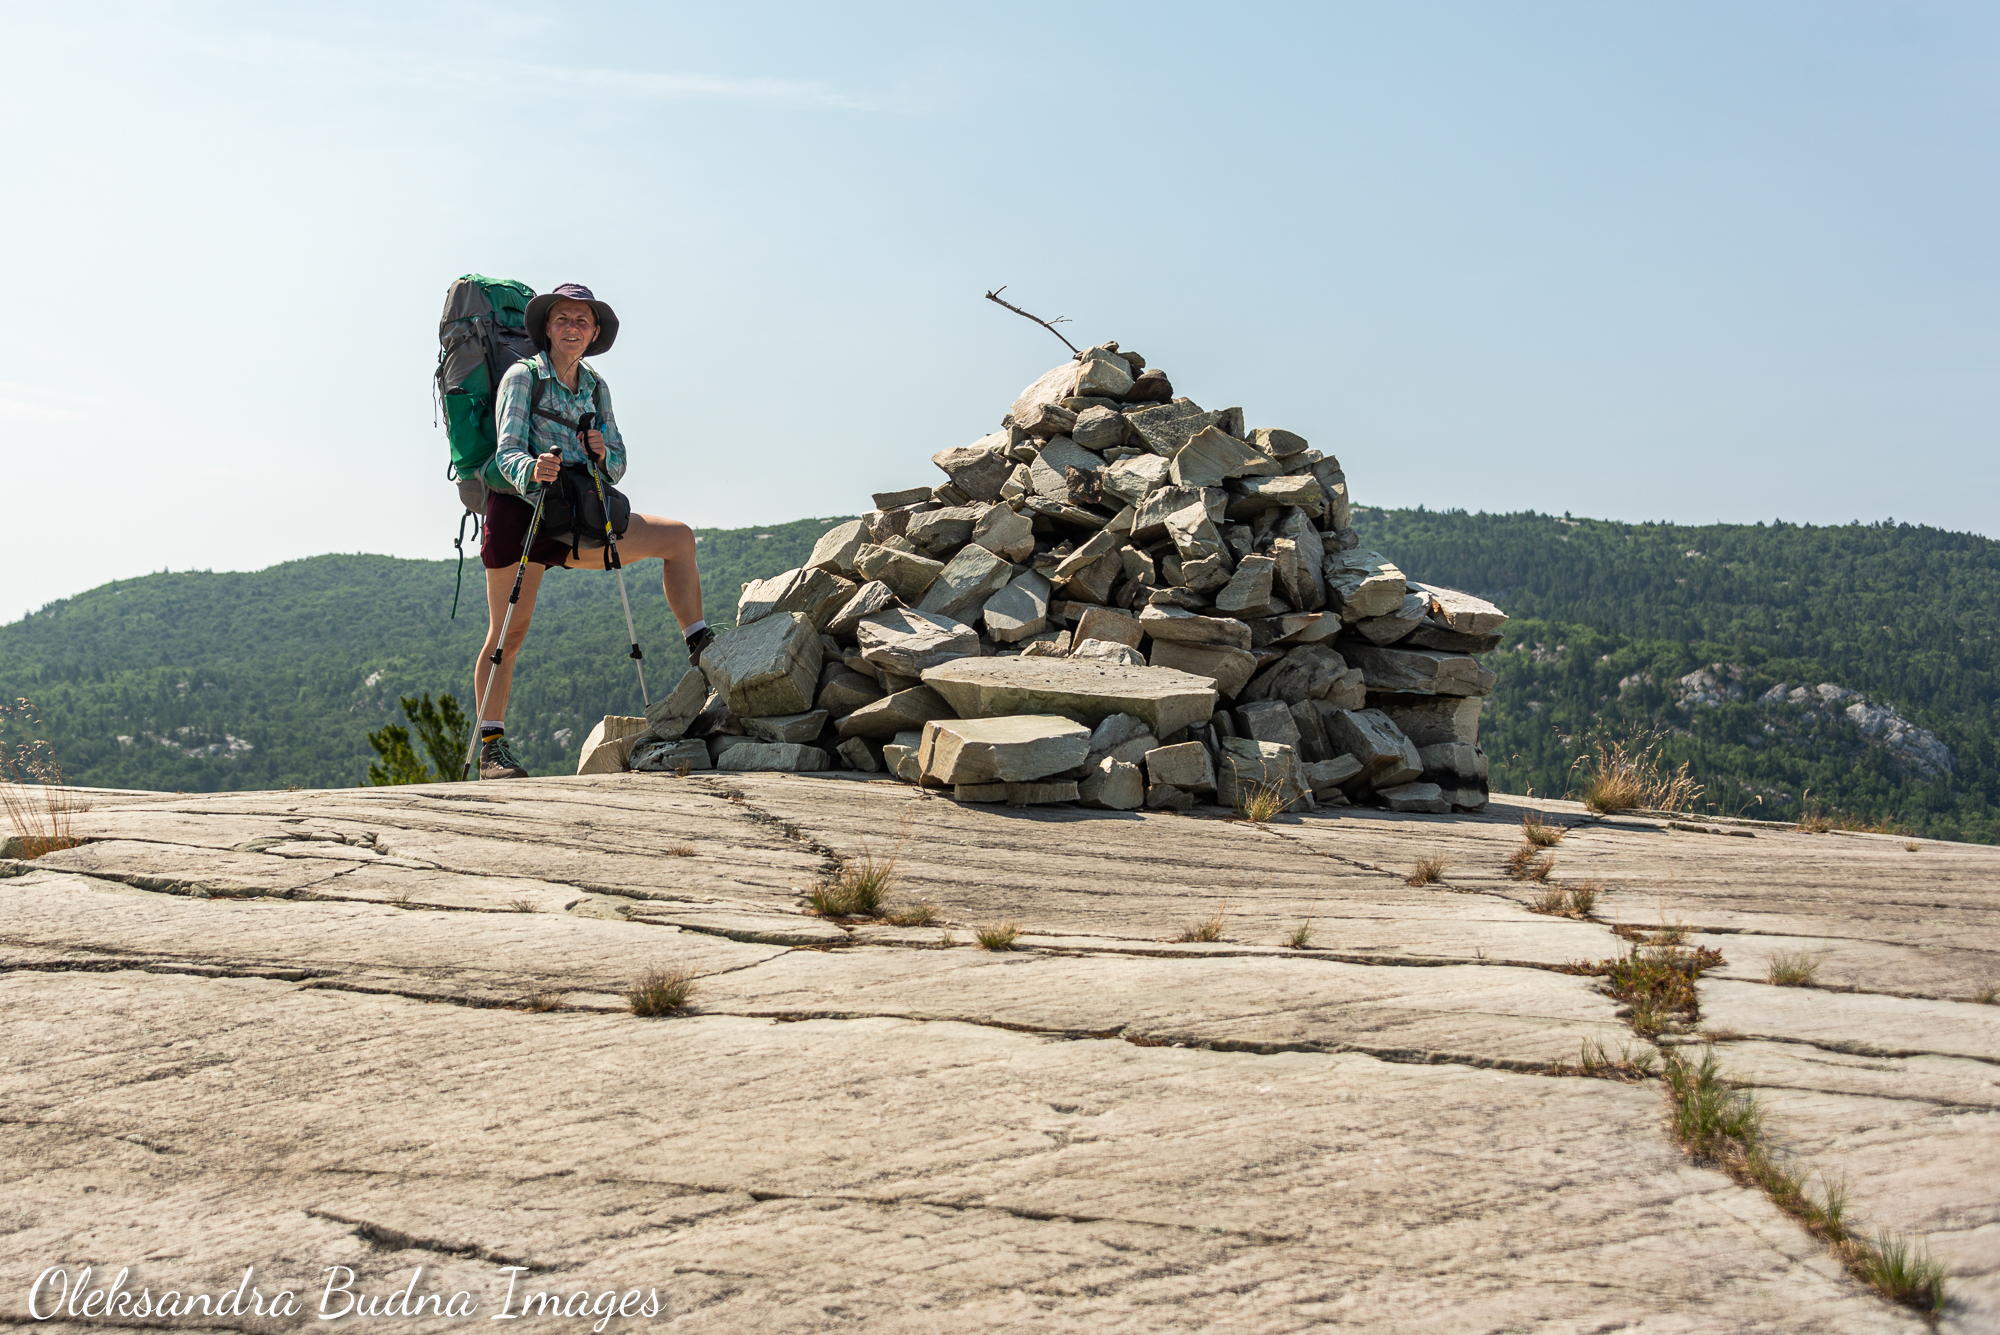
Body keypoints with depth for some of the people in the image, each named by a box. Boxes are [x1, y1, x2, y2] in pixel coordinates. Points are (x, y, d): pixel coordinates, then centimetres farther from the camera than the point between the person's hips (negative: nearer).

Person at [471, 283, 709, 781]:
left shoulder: (595, 387, 11)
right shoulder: (523, 376, -6)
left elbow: (617, 467, 11)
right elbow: (508, 452, -19)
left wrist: (603, 454, -14)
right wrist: (533, 469, -42)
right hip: (519, 512, -5)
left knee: (678, 538, -2)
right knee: (509, 632, -7)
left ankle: (700, 648, -2)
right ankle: (491, 746, -1)